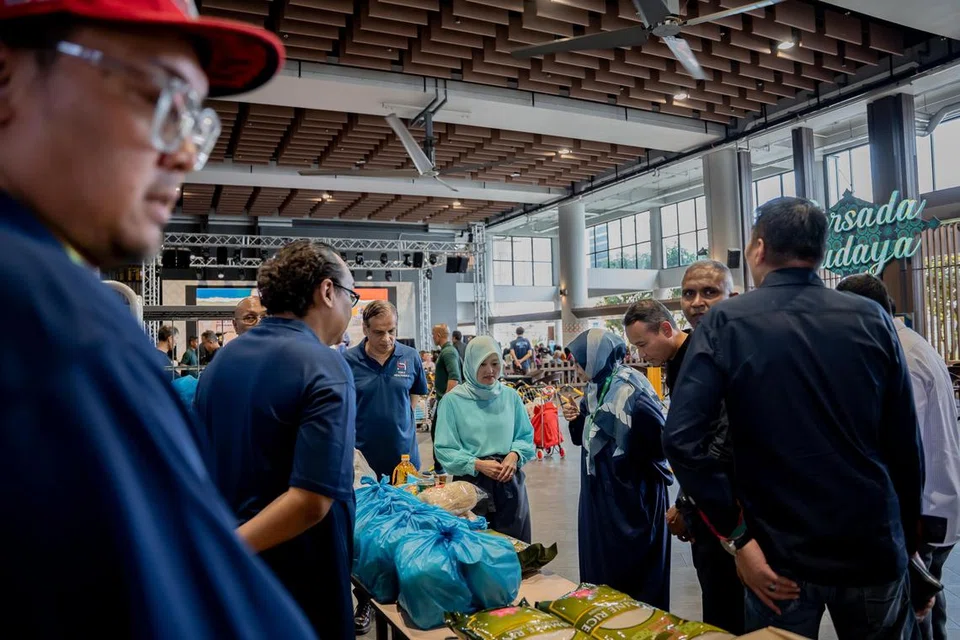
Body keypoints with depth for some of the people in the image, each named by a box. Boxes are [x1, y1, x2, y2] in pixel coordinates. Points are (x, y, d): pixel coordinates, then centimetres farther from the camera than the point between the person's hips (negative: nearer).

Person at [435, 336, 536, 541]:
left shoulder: (510, 396, 3)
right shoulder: (453, 400, -7)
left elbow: (526, 436, 10)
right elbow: (444, 450, -7)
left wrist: (514, 455, -10)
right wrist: (477, 464, -18)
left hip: (509, 481, 3)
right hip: (471, 482, -3)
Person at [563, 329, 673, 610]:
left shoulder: (632, 387, -19)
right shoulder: (595, 388, 6)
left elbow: (659, 434, -21)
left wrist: (638, 464, -11)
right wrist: (577, 417, -3)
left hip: (632, 491, -8)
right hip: (599, 491, 8)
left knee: (634, 568, 5)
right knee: (601, 561, 17)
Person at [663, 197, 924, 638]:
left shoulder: (724, 324, -11)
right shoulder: (872, 320, -4)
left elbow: (681, 439, -20)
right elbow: (905, 444, 0)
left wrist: (738, 537, -12)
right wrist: (906, 542, 12)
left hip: (782, 556, -2)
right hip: (875, 550, 3)